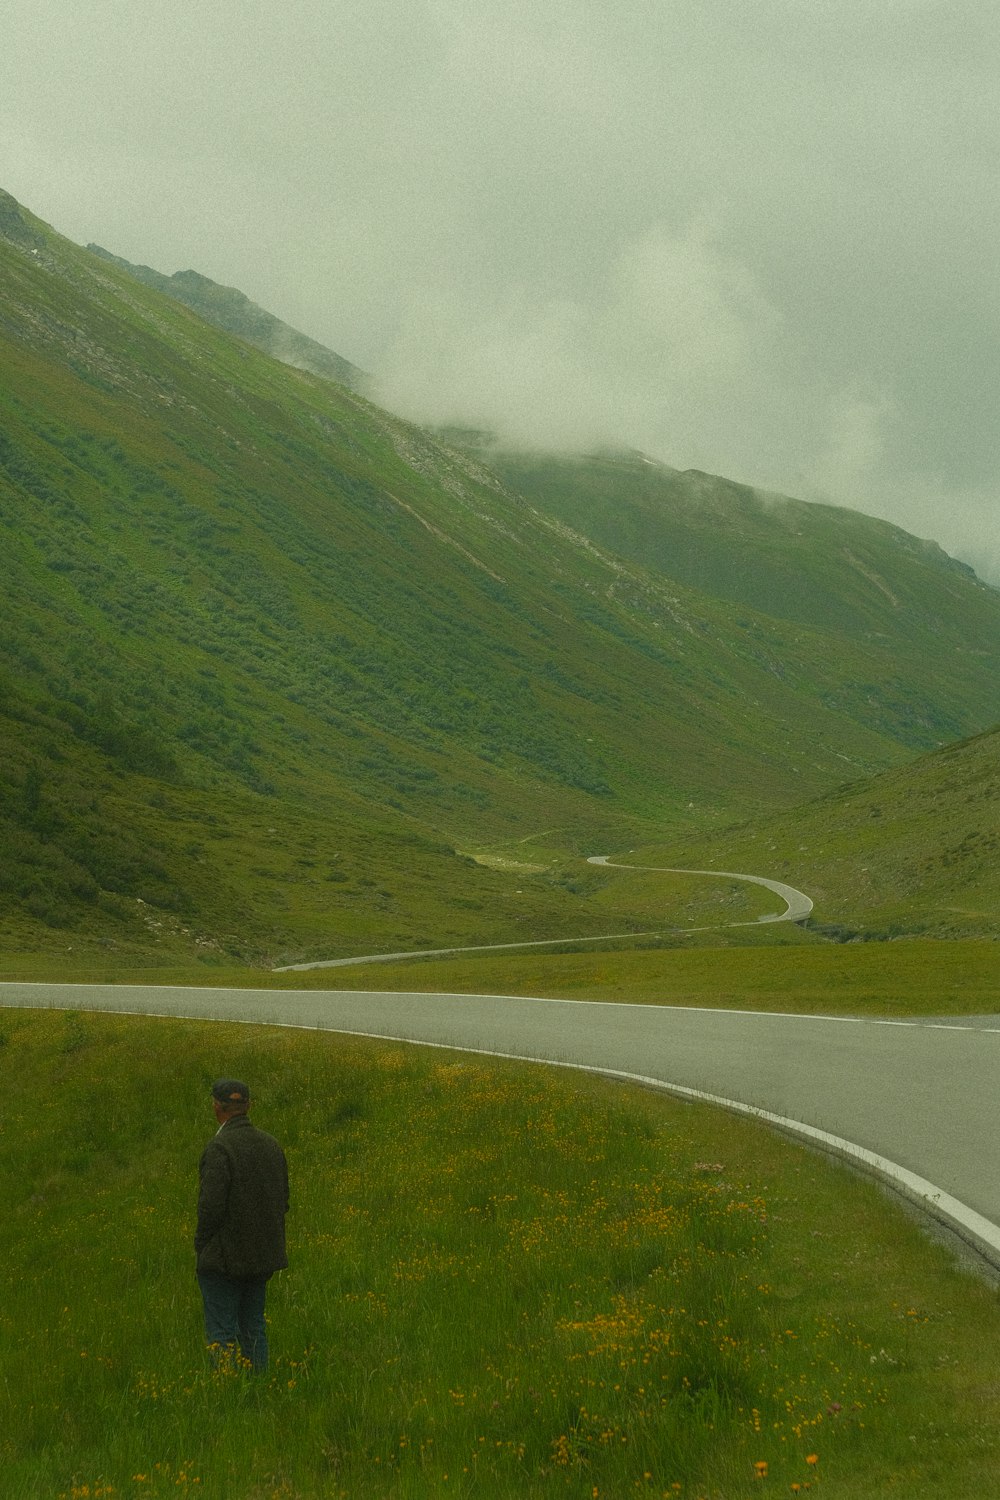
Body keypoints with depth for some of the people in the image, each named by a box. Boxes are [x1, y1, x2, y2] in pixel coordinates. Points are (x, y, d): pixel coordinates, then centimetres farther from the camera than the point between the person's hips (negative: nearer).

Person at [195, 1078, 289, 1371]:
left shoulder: (219, 1148, -19)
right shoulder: (271, 1144, 5)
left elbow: (211, 1205, -21)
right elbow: (282, 1201, 11)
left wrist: (201, 1246, -6)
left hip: (224, 1256, -7)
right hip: (261, 1257, 7)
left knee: (222, 1333, -1)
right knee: (254, 1328, 15)